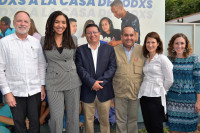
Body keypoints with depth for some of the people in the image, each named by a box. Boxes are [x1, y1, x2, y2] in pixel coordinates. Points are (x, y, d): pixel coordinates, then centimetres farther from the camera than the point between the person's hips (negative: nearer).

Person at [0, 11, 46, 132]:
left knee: (35, 122, 11)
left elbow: (42, 65, 10)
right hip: (15, 92, -2)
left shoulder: (36, 42, 5)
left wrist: (42, 86, 5)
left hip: (35, 91, 2)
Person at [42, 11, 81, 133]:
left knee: (73, 116, 10)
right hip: (53, 83, -1)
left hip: (73, 82, 1)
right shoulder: (45, 40, 0)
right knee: (56, 118, 2)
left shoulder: (72, 39, 3)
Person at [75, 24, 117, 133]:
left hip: (104, 92, 1)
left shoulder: (109, 49, 6)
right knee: (88, 120, 9)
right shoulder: (80, 50, 5)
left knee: (105, 120, 11)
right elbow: (80, 69, -5)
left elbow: (112, 67, -2)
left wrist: (100, 82, -13)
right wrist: (92, 83, -16)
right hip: (87, 92, 0)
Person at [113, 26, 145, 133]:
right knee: (120, 120, 8)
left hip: (136, 92, 1)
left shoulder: (142, 50, 1)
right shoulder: (114, 50, 1)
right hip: (119, 92, 0)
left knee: (133, 119, 15)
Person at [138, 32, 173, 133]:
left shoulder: (162, 59, -9)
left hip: (156, 97, -6)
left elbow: (169, 80, -9)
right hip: (144, 95, 6)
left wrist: (161, 91, 2)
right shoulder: (146, 59, 10)